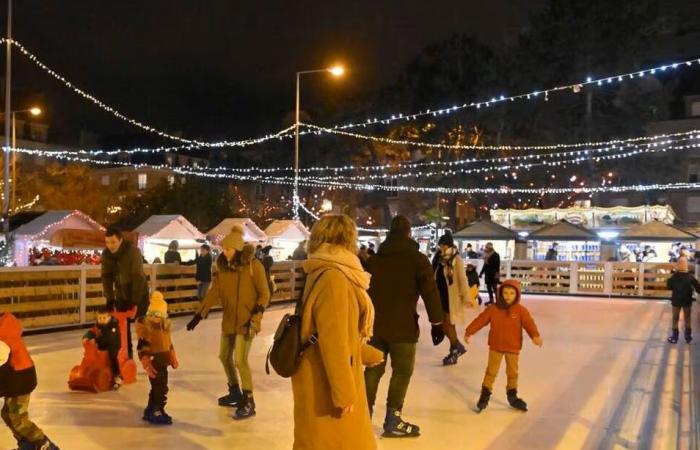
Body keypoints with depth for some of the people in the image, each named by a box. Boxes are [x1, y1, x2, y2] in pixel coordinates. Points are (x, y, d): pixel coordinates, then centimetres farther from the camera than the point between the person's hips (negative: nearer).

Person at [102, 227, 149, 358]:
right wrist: (110, 299, -15)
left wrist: (135, 301, -31)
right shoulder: (106, 254, -11)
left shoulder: (133, 251, -26)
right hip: (121, 295, 5)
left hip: (139, 293, -5)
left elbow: (138, 277, -28)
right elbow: (106, 277, -8)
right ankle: (127, 353, 17)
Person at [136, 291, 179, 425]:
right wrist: (147, 364, -22)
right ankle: (157, 412, 2)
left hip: (163, 361, 8)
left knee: (158, 388, 17)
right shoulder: (145, 324, -16)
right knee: (161, 388, -7)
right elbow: (142, 346, -18)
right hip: (153, 362, -8)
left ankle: (150, 411, 30)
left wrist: (173, 359, 22)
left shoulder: (166, 324, 8)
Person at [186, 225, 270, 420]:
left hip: (246, 321, -7)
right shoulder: (223, 266, 2)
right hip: (228, 320, 7)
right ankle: (235, 392, 37)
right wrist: (199, 314, 4)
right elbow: (214, 292, 7)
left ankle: (249, 402, 1)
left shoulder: (253, 265, -15)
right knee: (225, 356, 17)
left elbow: (264, 294, -11)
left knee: (240, 360, -12)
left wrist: (255, 315, -21)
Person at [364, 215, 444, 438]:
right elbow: (430, 292, -11)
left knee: (373, 369, 14)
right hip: (402, 326, -5)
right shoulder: (417, 259, -6)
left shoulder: (374, 259, 10)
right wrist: (437, 322, -4)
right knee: (402, 371, 4)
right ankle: (392, 421, 5)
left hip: (375, 324, 5)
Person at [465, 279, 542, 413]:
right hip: (495, 346, -1)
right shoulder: (493, 309, -8)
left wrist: (535, 335, -37)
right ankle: (485, 395, 14)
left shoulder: (521, 310, -10)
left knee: (513, 372, 13)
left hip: (513, 347, 1)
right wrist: (469, 332, -3)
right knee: (491, 371, 5)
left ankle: (512, 396, 29)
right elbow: (480, 320, -4)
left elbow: (529, 323, -20)